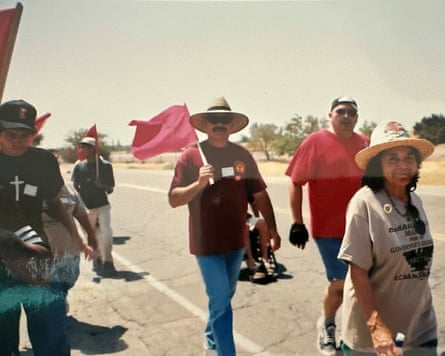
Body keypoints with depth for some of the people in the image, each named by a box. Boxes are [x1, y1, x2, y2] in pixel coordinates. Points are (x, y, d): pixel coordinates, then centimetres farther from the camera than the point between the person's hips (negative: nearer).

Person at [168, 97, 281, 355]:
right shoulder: (191, 156, -9)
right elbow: (173, 199, -9)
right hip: (207, 243, -5)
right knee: (221, 301, -3)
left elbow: (260, 194, 7)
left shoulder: (242, 155, 1)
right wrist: (198, 184, -25)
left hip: (236, 241, 5)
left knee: (223, 298, 21)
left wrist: (272, 228, 8)